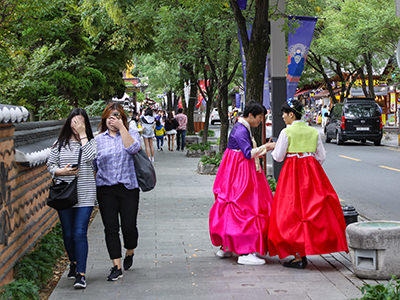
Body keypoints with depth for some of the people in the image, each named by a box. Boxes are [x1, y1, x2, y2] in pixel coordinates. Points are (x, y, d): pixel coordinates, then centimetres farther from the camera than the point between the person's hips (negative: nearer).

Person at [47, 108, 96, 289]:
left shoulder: (90, 142, 3)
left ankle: (81, 274, -9)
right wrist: (63, 171, -12)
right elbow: (50, 166, 8)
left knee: (80, 233, -10)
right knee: (68, 234, 10)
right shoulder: (60, 144, 7)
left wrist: (82, 134, -14)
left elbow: (90, 157, -17)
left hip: (85, 196, -2)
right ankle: (73, 263, 35)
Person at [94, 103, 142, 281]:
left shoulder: (131, 134, 8)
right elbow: (94, 166, 13)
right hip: (105, 189, 1)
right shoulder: (98, 139, 10)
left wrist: (121, 127, -12)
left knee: (129, 226, -3)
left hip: (128, 187, -1)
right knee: (110, 228, -2)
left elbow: (133, 148, -15)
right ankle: (116, 267, 4)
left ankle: (130, 253, 28)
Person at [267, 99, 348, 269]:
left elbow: (278, 157, -6)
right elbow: (321, 156, 8)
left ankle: (299, 257, -4)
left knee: (293, 211, -1)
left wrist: (272, 149, 14)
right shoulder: (313, 131, 6)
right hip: (312, 172, 5)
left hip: (292, 172, -5)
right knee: (313, 210, 12)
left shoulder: (286, 132, -8)